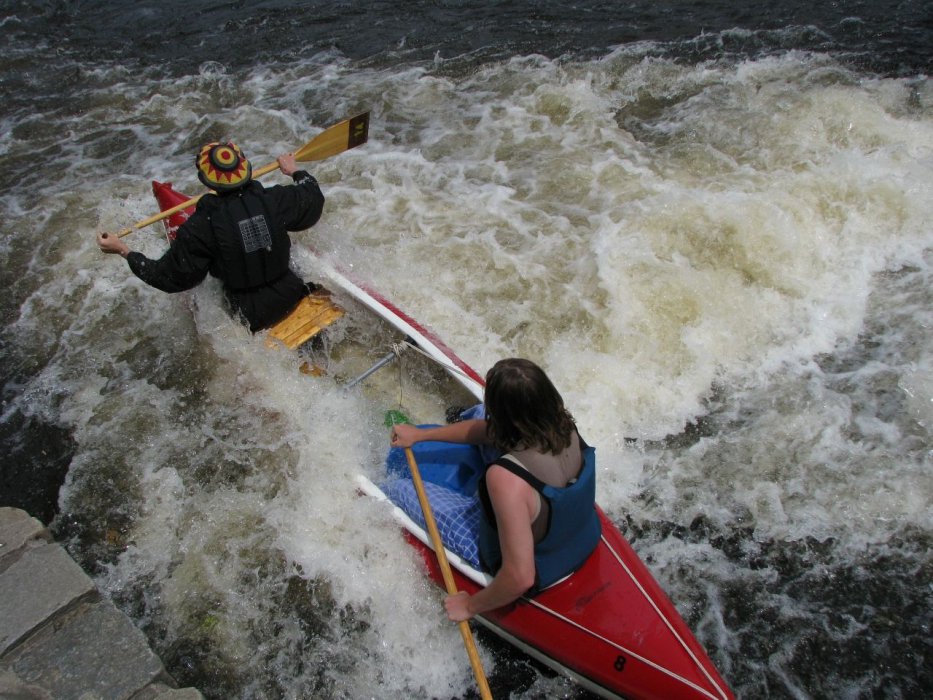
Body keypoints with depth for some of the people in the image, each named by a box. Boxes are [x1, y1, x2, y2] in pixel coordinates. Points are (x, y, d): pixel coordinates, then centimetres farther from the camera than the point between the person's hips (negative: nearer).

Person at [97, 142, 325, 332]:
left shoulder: (200, 227, -21)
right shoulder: (275, 200, -15)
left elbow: (171, 277, -12)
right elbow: (313, 201, 6)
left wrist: (124, 251, -2)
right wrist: (295, 172, 24)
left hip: (252, 316, -3)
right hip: (290, 296, 3)